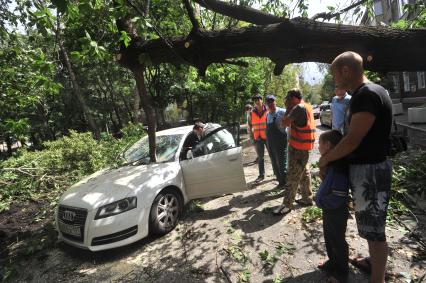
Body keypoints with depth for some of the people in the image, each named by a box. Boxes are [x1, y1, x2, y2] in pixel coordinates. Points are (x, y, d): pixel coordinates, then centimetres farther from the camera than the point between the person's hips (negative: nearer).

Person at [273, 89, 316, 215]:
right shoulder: (307, 106, 14)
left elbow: (284, 123, -21)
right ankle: (307, 198, 29)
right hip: (303, 147, 10)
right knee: (304, 173, 18)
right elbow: (291, 123, 16)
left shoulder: (299, 107, -18)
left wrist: (288, 109, -10)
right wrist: (290, 109, 6)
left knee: (293, 176, -6)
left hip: (298, 148, -10)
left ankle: (287, 204, 1)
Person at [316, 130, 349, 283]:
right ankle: (333, 263, 47)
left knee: (337, 241, 12)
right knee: (329, 238, 25)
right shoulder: (331, 163, -1)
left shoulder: (338, 167, -30)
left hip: (337, 213, -9)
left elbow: (337, 198, -30)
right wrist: (320, 198, 5)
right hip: (328, 210, 9)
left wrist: (320, 200, -19)